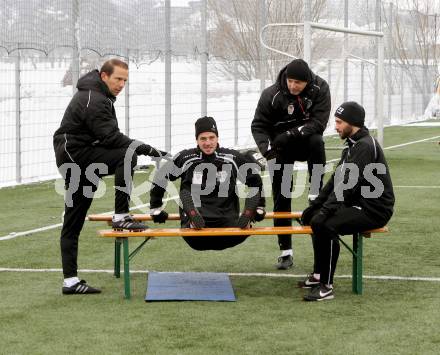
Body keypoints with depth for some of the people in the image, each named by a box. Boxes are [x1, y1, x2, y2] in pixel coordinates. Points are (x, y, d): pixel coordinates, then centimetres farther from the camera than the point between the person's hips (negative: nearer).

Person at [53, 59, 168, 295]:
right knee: (127, 155, -24)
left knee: (73, 222, 7)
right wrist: (147, 149, -24)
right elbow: (111, 137, -22)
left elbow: (108, 136, 23)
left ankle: (70, 281, 7)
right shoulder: (93, 100, -17)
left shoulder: (98, 95, 16)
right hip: (75, 154, -10)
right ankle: (121, 217, -22)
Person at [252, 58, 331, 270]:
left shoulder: (320, 89, -16)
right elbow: (259, 126, -13)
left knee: (316, 141, -36)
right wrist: (268, 149, -30)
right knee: (281, 197, -3)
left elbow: (318, 123, -21)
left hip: (305, 140, 0)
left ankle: (316, 194, -27)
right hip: (281, 149, 0)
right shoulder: (272, 95, -19)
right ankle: (286, 252, 3)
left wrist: (293, 133, -31)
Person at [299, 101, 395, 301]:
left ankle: (326, 287, -21)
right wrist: (315, 206, 10)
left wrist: (325, 211, -27)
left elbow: (348, 185, -25)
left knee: (326, 225, -28)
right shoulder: (352, 144, 15)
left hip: (374, 210, -11)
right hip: (357, 204, 11)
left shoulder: (365, 146, -17)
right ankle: (318, 275, 20)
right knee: (315, 218, 15)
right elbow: (336, 180, 17)